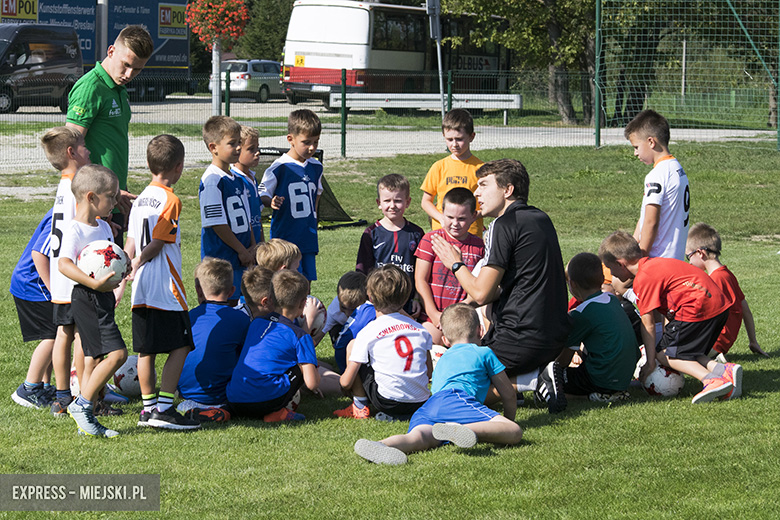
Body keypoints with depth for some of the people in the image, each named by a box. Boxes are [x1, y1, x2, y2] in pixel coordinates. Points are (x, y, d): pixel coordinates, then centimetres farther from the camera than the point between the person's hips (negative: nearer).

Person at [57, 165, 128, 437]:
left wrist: (122, 268, 8)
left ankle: (87, 421, 15)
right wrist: (95, 283, -35)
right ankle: (81, 404, -10)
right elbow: (64, 264, -27)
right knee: (117, 353, -17)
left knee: (95, 359, 11)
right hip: (86, 299, -10)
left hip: (103, 299, 10)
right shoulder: (75, 230, -14)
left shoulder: (104, 227, 15)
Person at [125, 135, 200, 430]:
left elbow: (131, 245, 12)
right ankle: (164, 408, -11)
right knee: (180, 346, -5)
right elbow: (156, 244, -14)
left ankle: (149, 407, 13)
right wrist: (136, 264, -1)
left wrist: (123, 276, 16)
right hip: (165, 287, -8)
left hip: (142, 289, 8)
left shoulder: (140, 199, 12)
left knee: (147, 348, 10)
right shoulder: (170, 201, -11)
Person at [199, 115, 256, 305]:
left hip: (241, 259, 9)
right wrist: (242, 250, -13)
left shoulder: (236, 179, 14)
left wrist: (252, 247, 7)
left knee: (233, 304, 12)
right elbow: (217, 223, -18)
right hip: (221, 259, -9)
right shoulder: (212, 181, -15)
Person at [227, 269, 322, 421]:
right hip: (265, 401, -6)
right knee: (302, 365, 11)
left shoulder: (256, 323, 19)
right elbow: (312, 384, -5)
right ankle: (276, 412, -1)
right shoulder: (299, 336, 1)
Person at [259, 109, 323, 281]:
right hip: (285, 238, -6)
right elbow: (262, 196, -5)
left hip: (308, 240, 6)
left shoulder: (316, 167, 9)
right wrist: (272, 202, -26)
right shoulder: (279, 168, -11)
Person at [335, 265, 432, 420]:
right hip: (421, 403, 5)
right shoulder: (420, 329, 6)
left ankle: (360, 407, 11)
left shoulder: (368, 333, -5)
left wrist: (342, 381, 20)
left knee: (352, 346, 10)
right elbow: (429, 373, 11)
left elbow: (346, 382, -4)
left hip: (388, 402, -5)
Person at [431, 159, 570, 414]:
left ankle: (534, 380, -10)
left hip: (523, 339, -9)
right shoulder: (541, 219, 14)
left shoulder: (505, 224, -13)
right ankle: (540, 372, 5)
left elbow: (481, 293, -14)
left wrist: (455, 264, 3)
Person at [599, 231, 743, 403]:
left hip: (698, 308, -10)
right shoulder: (655, 264, 22)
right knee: (687, 353, 20)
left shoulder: (643, 279, -8)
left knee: (664, 354, 0)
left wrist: (650, 363, -2)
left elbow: (648, 324, -7)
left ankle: (711, 380, -19)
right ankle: (724, 370, -4)